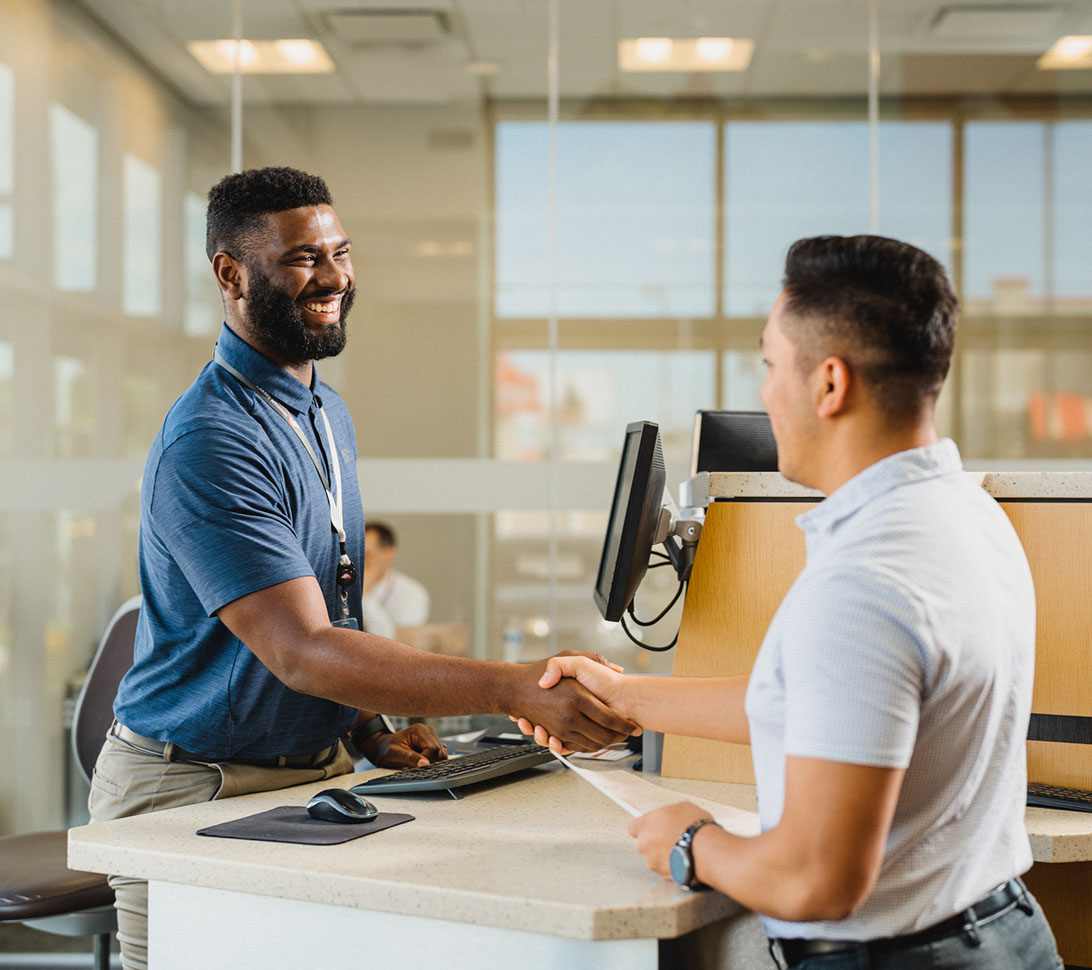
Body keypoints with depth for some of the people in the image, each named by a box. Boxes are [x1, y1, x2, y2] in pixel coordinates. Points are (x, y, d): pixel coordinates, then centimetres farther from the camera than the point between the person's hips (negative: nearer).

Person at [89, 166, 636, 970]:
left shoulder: (330, 415, 10)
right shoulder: (208, 445, -20)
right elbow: (300, 651, -28)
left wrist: (368, 730, 3)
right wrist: (519, 688, -34)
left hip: (315, 770, 7)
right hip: (198, 791, -7)